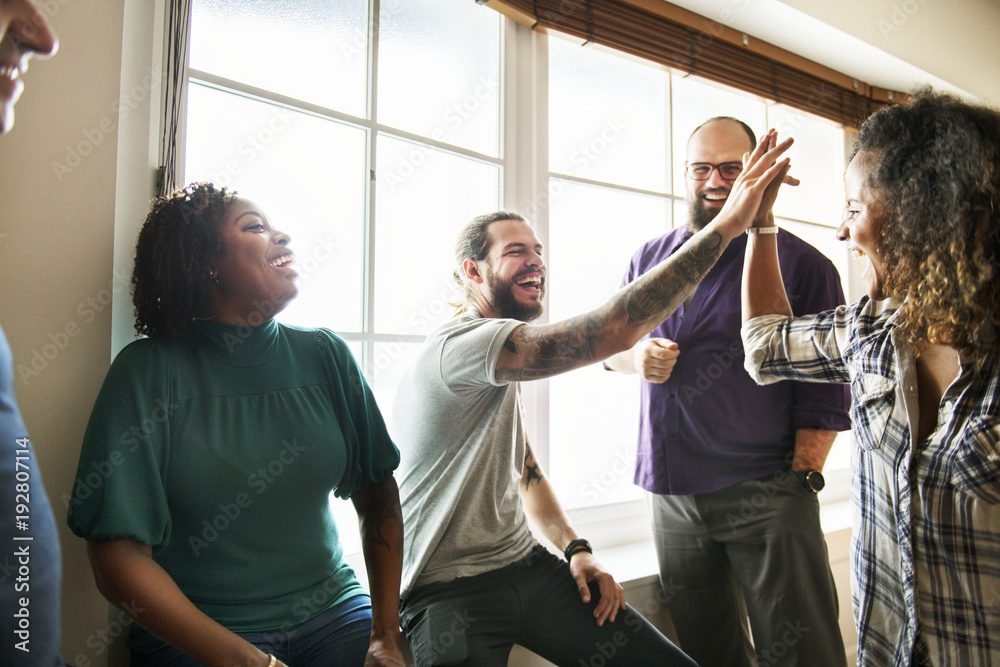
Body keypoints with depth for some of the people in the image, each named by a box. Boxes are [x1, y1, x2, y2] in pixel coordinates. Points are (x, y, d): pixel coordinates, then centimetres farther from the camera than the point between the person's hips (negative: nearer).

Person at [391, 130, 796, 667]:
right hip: (450, 590, -7)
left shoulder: (499, 363, 13)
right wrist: (726, 224, -28)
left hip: (528, 565, 8)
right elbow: (610, 333, -33)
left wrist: (576, 550, 2)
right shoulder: (459, 345, -21)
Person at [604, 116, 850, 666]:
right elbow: (608, 348, 19)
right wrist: (637, 356, -4)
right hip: (670, 494, 4)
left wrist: (801, 476, -10)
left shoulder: (798, 261, 0)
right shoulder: (650, 258, 12)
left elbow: (824, 388, -2)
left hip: (766, 495, -3)